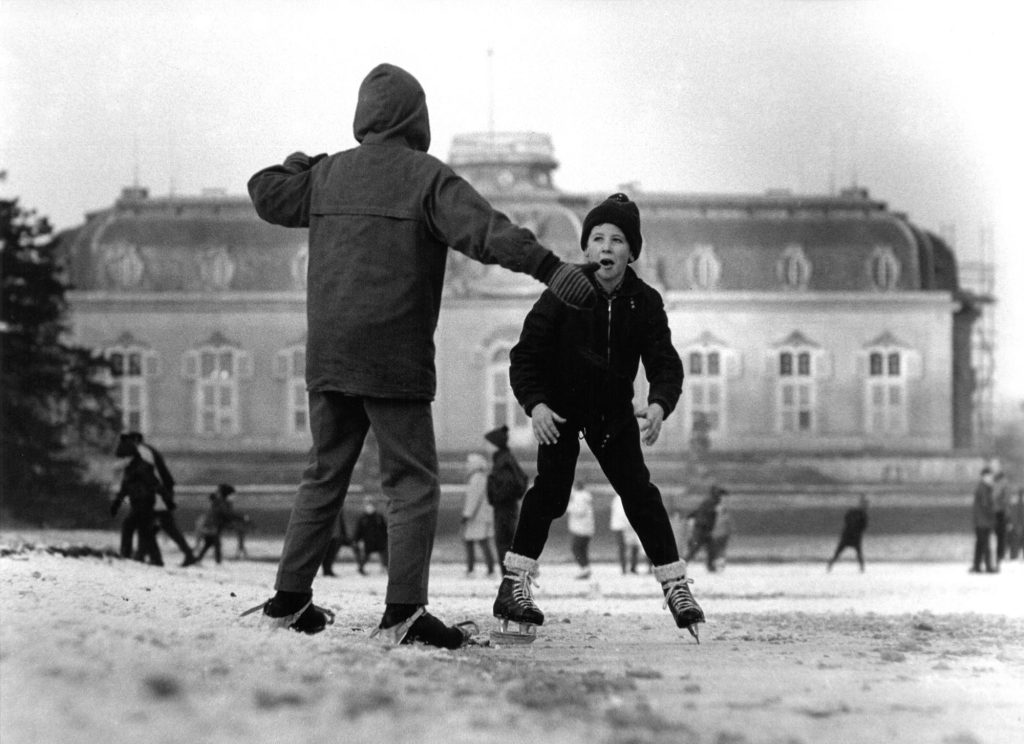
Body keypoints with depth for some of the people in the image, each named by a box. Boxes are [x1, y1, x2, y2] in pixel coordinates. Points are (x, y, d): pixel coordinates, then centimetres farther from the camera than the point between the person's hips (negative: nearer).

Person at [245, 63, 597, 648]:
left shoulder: (329, 174, 9)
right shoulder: (427, 177, -7)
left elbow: (267, 194, 25)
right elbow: (485, 231, -21)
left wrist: (297, 163, 45)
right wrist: (551, 269, -28)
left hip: (326, 356, 6)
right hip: (393, 358, -6)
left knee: (325, 475, 17)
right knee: (413, 483, -3)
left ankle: (290, 599, 17)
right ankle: (404, 611, -14)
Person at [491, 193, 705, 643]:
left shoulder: (644, 302, -13)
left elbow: (665, 364, -15)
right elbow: (525, 355, -17)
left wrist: (658, 405, -35)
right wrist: (535, 405, -31)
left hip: (613, 412, 3)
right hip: (560, 407, -3)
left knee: (639, 492, 0)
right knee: (551, 488, -16)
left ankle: (675, 587, 8)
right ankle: (514, 585, -13)